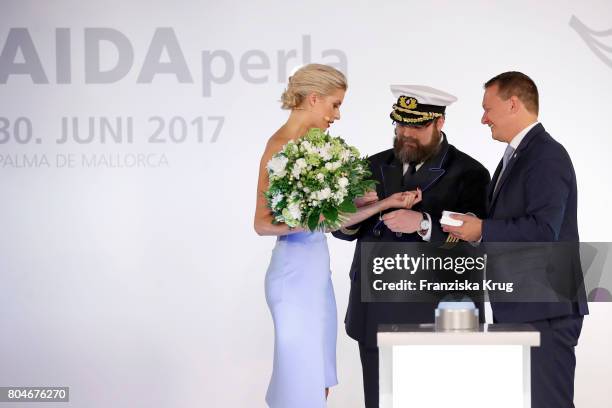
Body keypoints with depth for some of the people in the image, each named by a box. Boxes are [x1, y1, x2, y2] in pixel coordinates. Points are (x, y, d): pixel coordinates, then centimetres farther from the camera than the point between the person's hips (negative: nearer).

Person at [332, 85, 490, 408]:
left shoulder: (468, 174, -2)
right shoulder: (376, 166, 14)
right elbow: (345, 227, 10)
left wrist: (424, 223, -27)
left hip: (434, 320, -4)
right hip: (375, 317, 5)